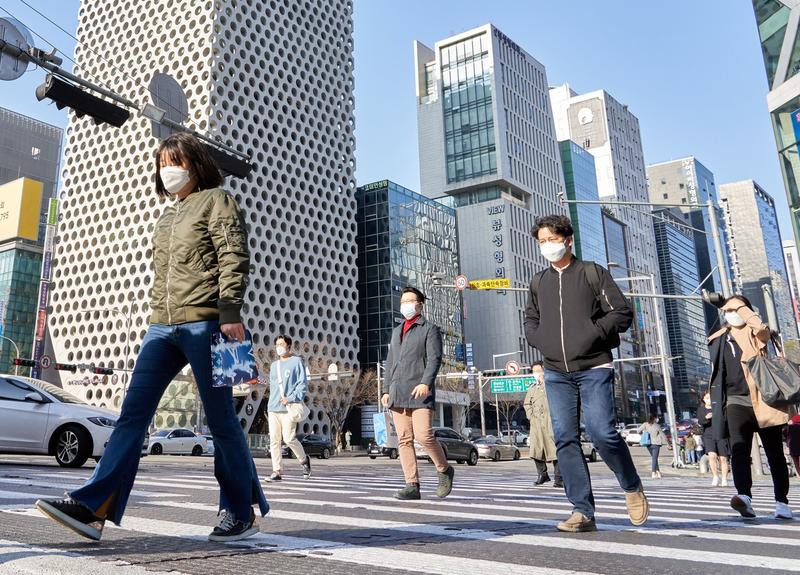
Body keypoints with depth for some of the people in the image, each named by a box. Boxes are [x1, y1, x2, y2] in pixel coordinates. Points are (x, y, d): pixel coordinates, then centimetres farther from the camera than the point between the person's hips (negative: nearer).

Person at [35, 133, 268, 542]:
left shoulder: (215, 200, 4)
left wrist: (230, 313, -19)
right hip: (162, 326, 7)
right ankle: (92, 507, -5)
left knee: (220, 419, -2)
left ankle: (242, 513, 9)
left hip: (205, 322, -7)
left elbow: (234, 258, -9)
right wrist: (158, 316, 21)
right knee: (133, 412, -3)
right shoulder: (167, 217, 26)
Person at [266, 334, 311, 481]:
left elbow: (303, 384, -5)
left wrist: (291, 398, -16)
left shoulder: (296, 361, 2)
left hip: (288, 408, -6)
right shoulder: (274, 365, 21)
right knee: (274, 440, 0)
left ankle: (304, 460, 14)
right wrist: (271, 405, 18)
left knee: (289, 438, -11)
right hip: (273, 408, 6)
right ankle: (277, 471, 4)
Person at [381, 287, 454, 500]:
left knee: (424, 436, -15)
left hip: (419, 391, -6)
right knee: (404, 440, 0)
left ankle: (445, 470, 9)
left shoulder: (430, 329, 5)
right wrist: (387, 389, 16)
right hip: (397, 394, 6)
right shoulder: (397, 331, 24)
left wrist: (426, 383, -23)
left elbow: (434, 359, -8)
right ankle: (412, 486, 3)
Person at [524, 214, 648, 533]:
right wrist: (543, 342, 4)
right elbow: (530, 322, 24)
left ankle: (632, 488, 15)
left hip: (594, 369, -4)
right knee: (565, 439, -2)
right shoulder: (539, 282, 15)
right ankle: (583, 511, 3)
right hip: (556, 373, 4)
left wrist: (591, 335, -13)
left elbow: (622, 313, -1)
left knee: (602, 432, -12)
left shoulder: (592, 272, 3)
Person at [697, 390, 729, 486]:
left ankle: (724, 480, 14)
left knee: (723, 458, 1)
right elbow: (700, 421, -5)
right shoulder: (701, 409, 8)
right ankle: (715, 476, -4)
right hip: (708, 436, 0)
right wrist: (706, 418, -26)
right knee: (712, 455, -20)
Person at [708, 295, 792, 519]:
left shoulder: (755, 333, 5)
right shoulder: (719, 339, 15)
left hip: (763, 401, -2)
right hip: (737, 402, 2)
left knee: (775, 453, 5)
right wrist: (718, 405, 17)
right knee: (739, 449, -18)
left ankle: (782, 502, 15)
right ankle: (744, 496, -31)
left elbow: (762, 328, -22)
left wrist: (744, 308, -7)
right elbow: (717, 374, 19)